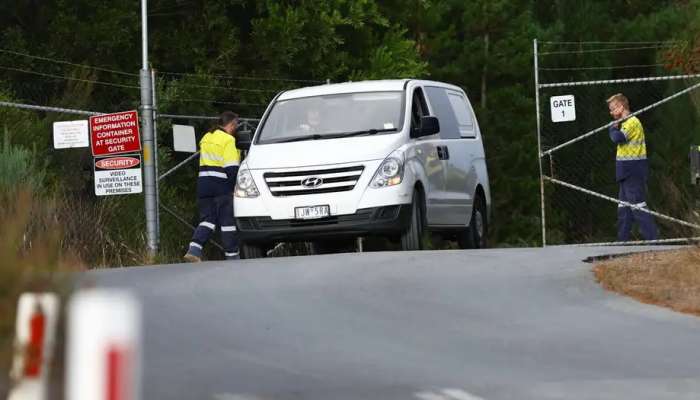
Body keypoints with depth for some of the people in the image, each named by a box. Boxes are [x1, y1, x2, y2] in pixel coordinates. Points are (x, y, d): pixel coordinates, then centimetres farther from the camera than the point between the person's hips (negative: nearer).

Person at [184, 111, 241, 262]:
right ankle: (232, 255, 4)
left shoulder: (206, 138, 17)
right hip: (221, 186, -7)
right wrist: (234, 186, -8)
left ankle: (194, 249, -9)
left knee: (207, 219, 9)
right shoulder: (228, 140, -9)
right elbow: (232, 167, -16)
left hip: (203, 184, 7)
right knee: (228, 221, 1)